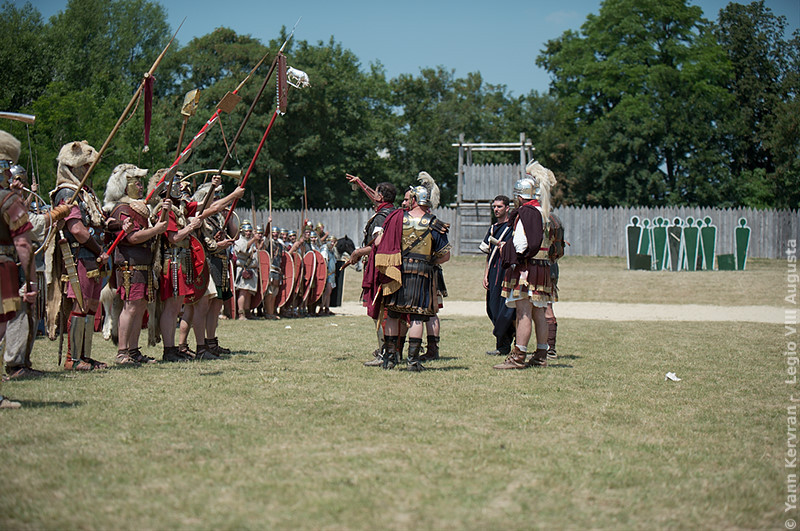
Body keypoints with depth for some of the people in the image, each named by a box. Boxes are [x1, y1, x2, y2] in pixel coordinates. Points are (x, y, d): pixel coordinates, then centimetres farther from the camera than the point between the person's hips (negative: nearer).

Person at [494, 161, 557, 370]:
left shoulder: (527, 212, -13)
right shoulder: (542, 212, 17)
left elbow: (526, 243, -21)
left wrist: (506, 248, -10)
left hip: (526, 267, -10)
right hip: (541, 267, 10)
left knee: (524, 312, -10)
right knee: (538, 312, 11)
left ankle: (518, 356, -10)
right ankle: (540, 356, 15)